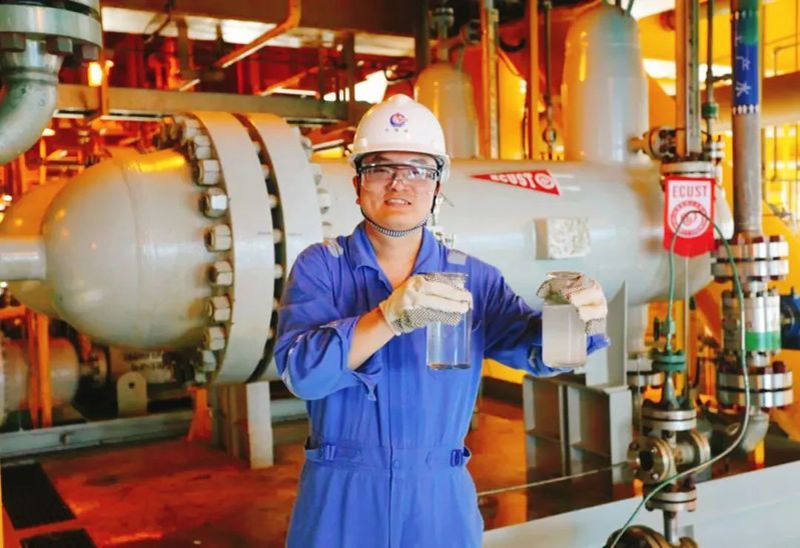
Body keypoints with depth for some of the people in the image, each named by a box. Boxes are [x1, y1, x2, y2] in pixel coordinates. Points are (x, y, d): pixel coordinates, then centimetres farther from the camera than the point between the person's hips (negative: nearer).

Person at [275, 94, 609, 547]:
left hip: (440, 502, 2)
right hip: (342, 499, -1)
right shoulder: (320, 267, -4)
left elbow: (533, 347, -9)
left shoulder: (472, 277, 1)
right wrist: (390, 317, -32)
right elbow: (301, 369, -17)